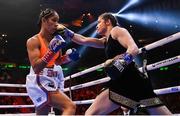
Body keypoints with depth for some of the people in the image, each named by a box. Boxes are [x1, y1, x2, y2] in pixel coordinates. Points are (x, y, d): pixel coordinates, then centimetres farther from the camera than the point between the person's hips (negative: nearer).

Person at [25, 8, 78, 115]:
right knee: (70, 107, -22)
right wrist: (51, 52, -30)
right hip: (40, 82, -8)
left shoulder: (55, 40, 6)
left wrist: (68, 57, -2)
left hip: (52, 81, 8)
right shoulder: (33, 41, -12)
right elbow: (36, 68, -21)